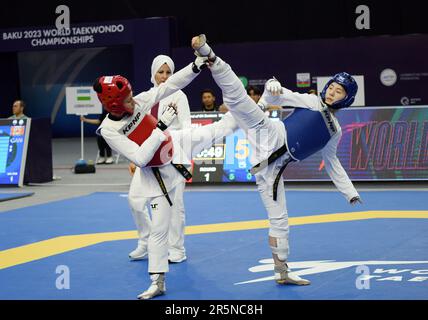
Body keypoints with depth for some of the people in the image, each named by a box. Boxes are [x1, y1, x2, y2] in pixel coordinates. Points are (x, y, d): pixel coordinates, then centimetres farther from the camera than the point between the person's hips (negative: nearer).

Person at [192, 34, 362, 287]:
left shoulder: (335, 130, 22)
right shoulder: (310, 101, 10)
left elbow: (332, 162, 33)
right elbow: (274, 98, 1)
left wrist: (350, 192, 34)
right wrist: (273, 87, -24)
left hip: (272, 166, 4)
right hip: (269, 136, -4)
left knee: (279, 218, 5)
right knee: (238, 96, -29)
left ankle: (282, 271, 16)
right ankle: (209, 57, -35)